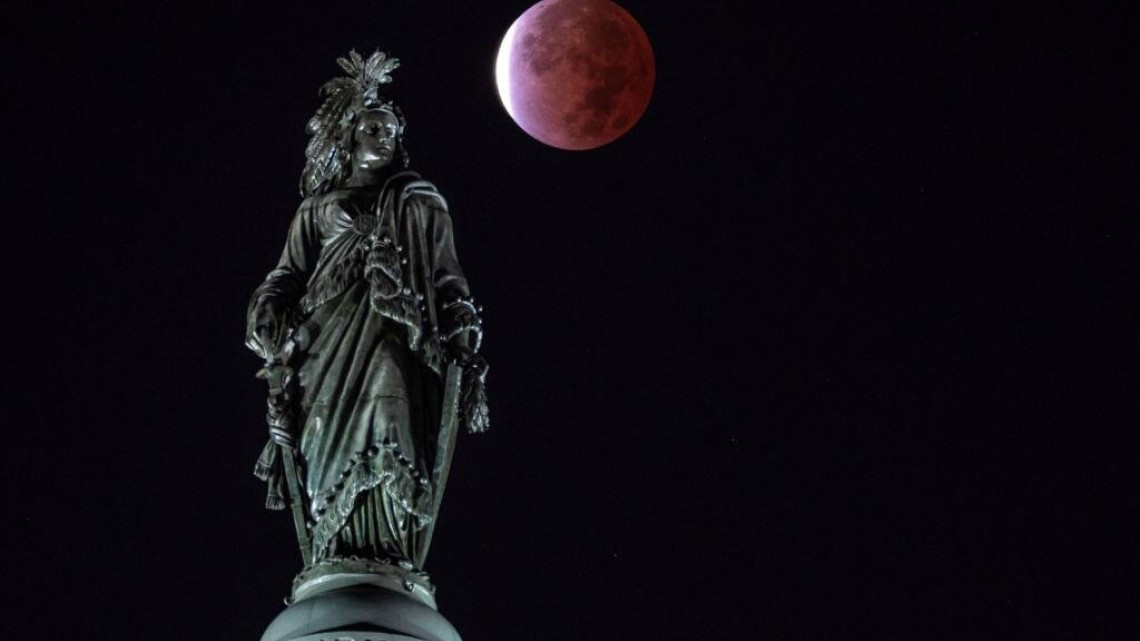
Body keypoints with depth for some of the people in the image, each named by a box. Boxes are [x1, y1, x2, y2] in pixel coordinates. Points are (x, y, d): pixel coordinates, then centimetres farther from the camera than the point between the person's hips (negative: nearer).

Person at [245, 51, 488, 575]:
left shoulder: (420, 203, 18)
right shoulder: (319, 208, 21)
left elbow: (449, 277, 14)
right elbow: (289, 273, 15)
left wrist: (463, 337, 2)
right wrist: (268, 316, -4)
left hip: (399, 339, -1)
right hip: (331, 348, 2)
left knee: (389, 431, -22)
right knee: (335, 451, -11)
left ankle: (393, 567, -27)